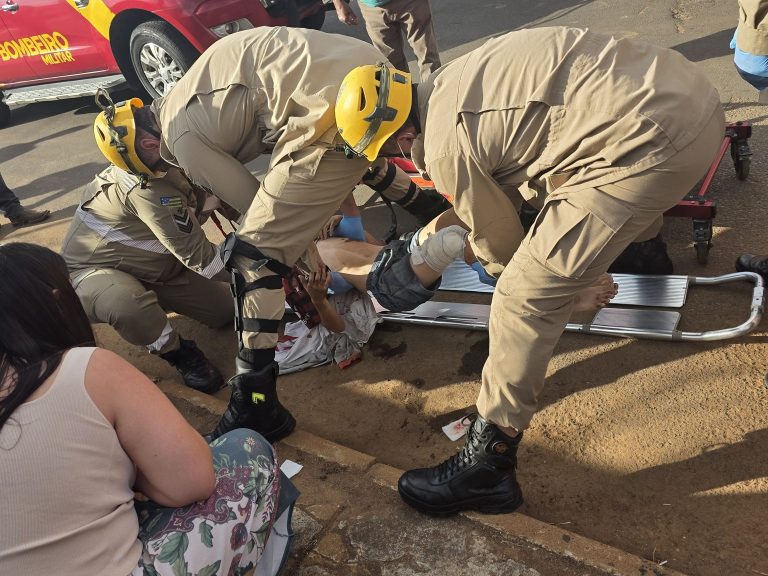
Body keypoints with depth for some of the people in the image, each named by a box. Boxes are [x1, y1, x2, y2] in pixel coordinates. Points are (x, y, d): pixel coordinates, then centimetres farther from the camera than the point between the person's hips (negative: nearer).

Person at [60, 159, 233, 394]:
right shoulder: (149, 187, -34)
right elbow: (196, 253, -32)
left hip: (153, 269, 8)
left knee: (225, 308, 2)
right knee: (128, 306, -42)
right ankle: (179, 353, -12)